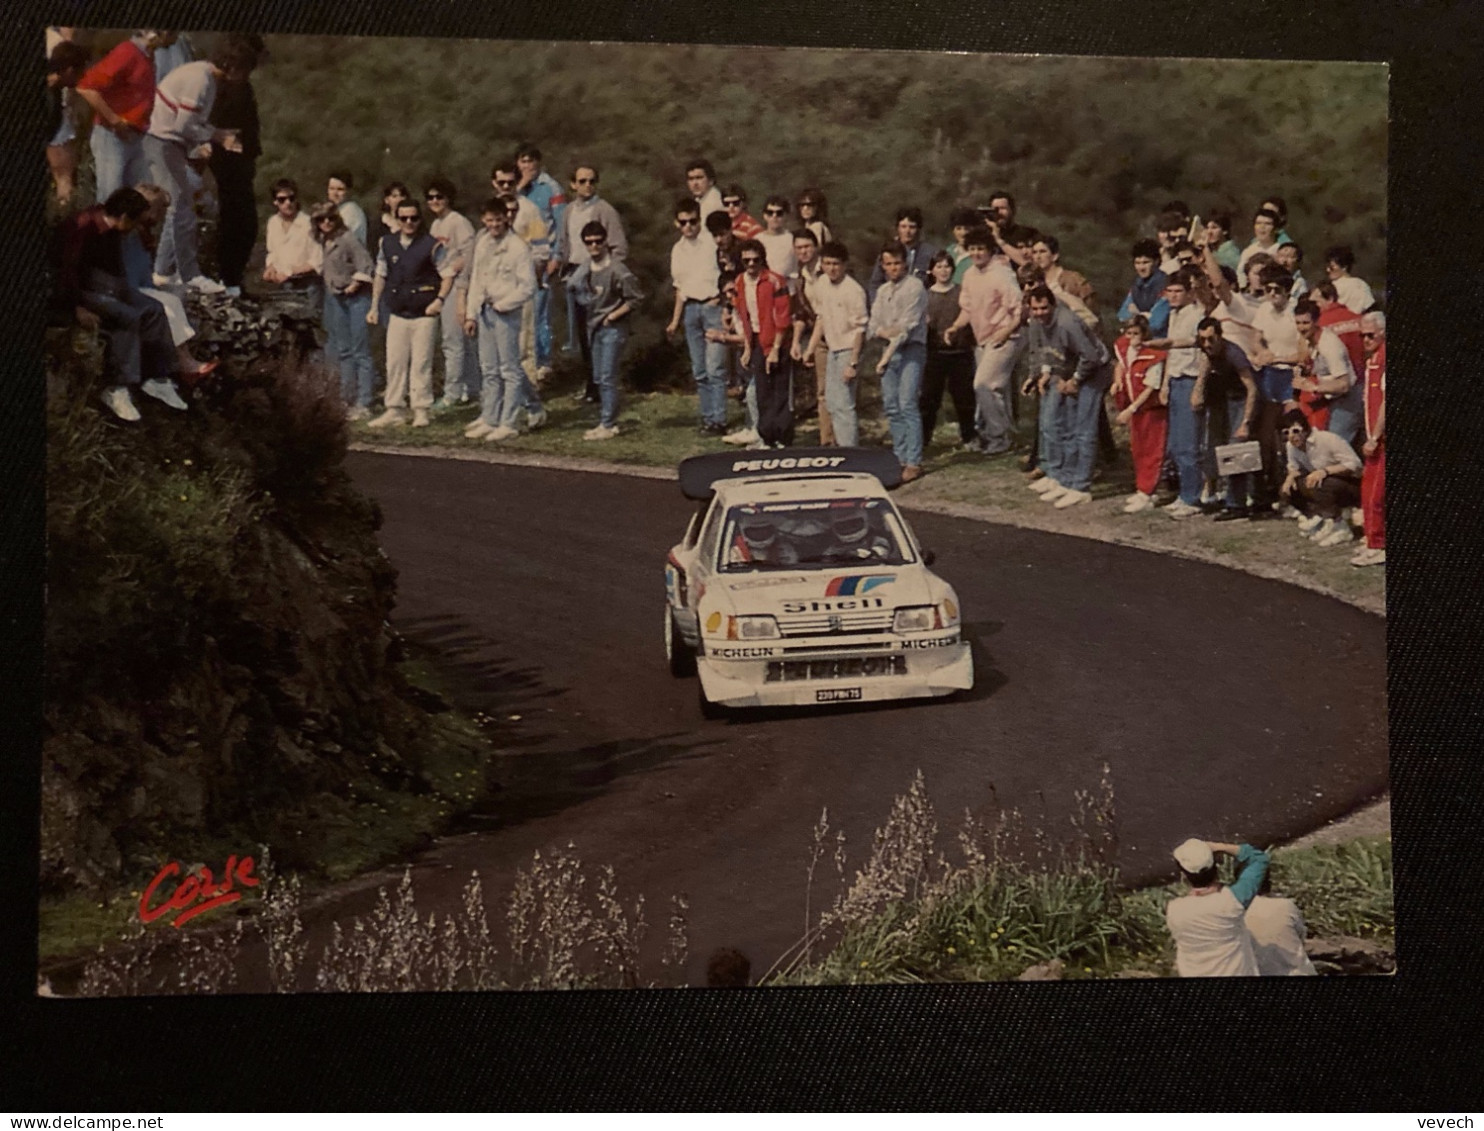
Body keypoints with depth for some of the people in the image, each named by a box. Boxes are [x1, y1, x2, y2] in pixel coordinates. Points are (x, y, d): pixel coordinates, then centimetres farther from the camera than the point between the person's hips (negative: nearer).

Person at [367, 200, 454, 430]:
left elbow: (448, 274, -1)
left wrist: (439, 300, -12)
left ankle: (421, 411, 6)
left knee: (421, 363, -2)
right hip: (397, 314, 4)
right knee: (395, 362, 4)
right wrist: (374, 307, 12)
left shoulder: (431, 245, -6)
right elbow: (380, 276, 16)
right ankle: (394, 411, 10)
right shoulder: (387, 244, 6)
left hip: (424, 314, -4)